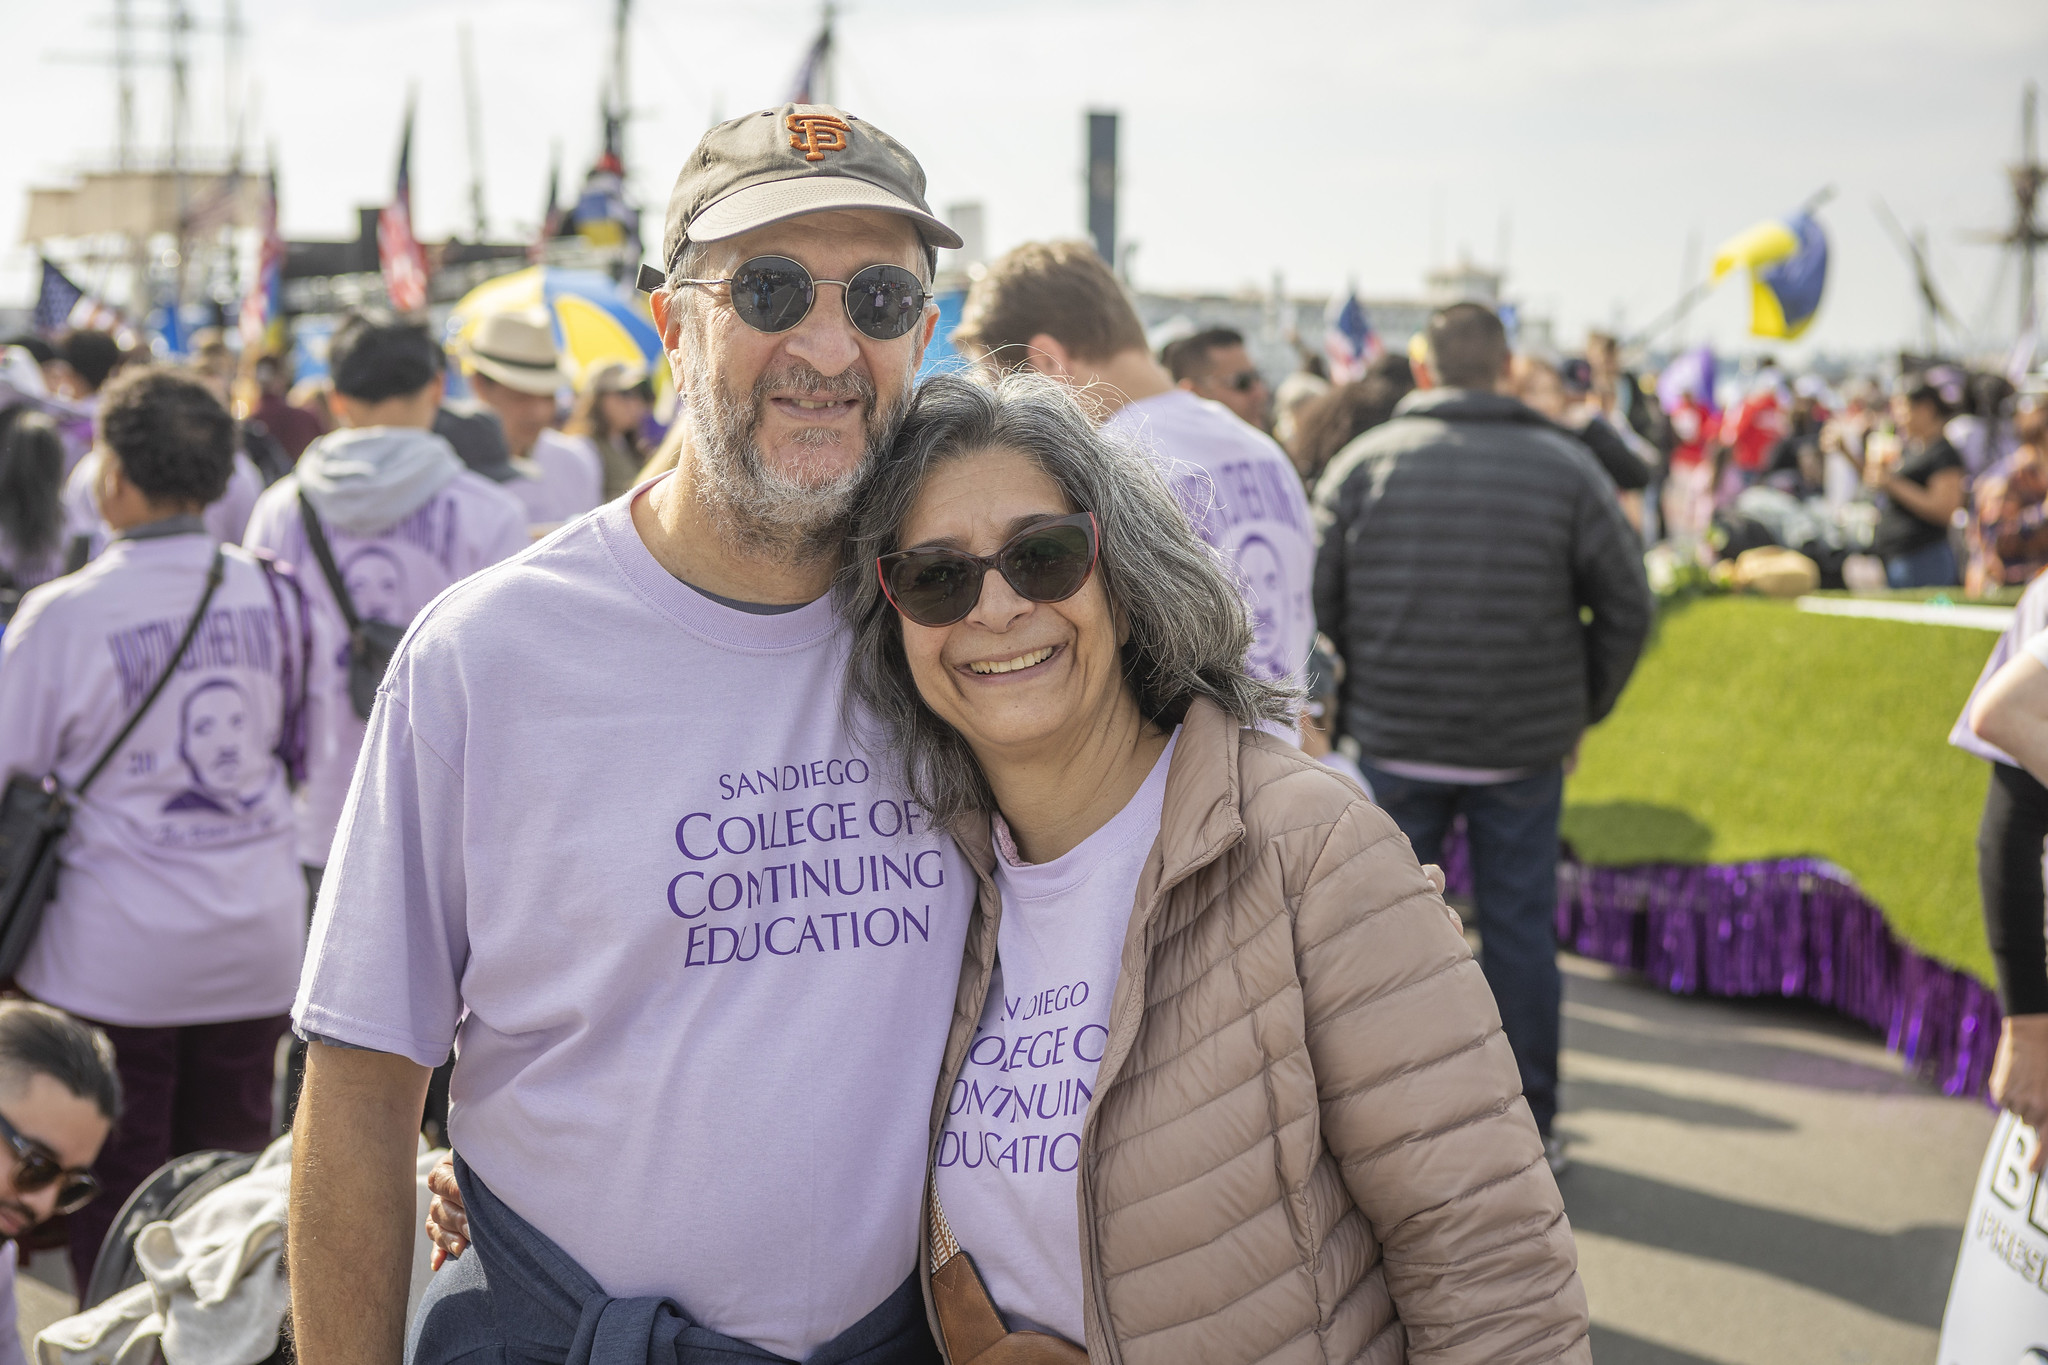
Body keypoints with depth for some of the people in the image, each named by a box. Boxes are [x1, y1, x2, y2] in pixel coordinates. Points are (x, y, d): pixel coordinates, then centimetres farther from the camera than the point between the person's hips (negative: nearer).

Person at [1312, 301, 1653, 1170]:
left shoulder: (1362, 463, -3)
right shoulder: (1566, 468, -4)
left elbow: (1314, 602, -2)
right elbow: (1626, 606, 1)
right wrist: (1583, 708, 13)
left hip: (1395, 740, 0)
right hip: (1526, 743, 0)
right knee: (1519, 928, 9)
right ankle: (1529, 1126, 17)